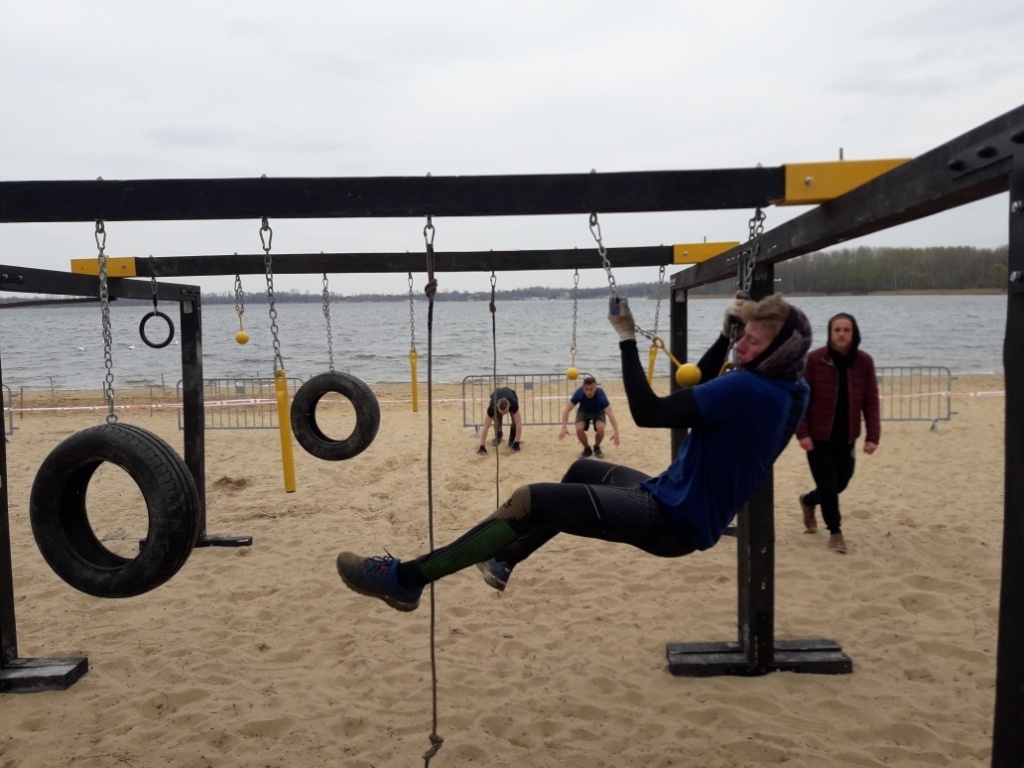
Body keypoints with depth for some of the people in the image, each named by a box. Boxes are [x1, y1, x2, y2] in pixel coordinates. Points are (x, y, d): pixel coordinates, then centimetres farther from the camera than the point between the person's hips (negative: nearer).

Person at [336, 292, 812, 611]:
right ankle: (504, 561, 36)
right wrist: (730, 330, 19)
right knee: (580, 472, 29)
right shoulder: (781, 391, 7)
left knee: (531, 500, -18)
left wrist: (628, 340, -18)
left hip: (673, 521, -10)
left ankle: (407, 579, -13)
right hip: (676, 503, 10)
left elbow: (648, 412, -26)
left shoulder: (748, 389, -24)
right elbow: (701, 384, 22)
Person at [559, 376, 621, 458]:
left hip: (598, 412, -1)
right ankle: (587, 448, 3)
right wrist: (564, 428, -41)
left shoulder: (600, 394, -37)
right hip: (583, 412, 1)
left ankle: (597, 447, 4)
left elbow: (610, 413, -40)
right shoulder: (579, 393, -35)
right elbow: (567, 410, -31)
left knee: (600, 429, -29)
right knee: (579, 429, -26)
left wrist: (615, 432, -48)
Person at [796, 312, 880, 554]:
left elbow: (870, 401, -1)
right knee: (828, 485, 0)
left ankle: (808, 501, 43)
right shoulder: (815, 359, -12)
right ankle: (835, 532, 20)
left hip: (847, 437, 4)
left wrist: (873, 436, -7)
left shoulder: (864, 362, -4)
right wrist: (802, 432, -14)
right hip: (818, 436, -3)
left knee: (841, 483, 13)